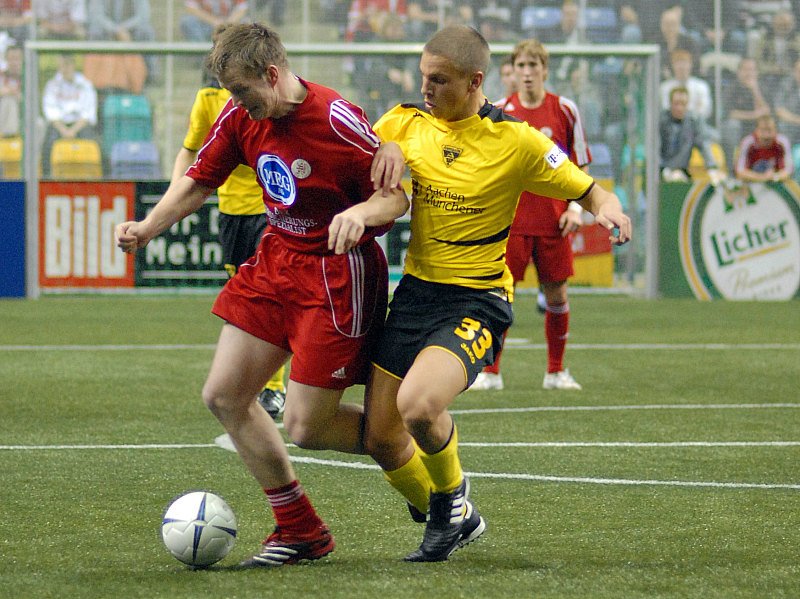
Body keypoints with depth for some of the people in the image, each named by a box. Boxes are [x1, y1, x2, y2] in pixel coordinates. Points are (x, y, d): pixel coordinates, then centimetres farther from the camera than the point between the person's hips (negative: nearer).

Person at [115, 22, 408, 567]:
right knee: (224, 396, 5)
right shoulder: (240, 117, -2)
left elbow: (398, 195, -17)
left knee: (305, 426, -8)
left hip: (336, 273, -8)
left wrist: (361, 213, -38)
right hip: (275, 260, 8)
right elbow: (199, 181, 9)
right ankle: (300, 531, 16)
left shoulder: (337, 120, -22)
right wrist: (148, 228, -6)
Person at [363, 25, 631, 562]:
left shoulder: (514, 141, -8)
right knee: (380, 440, 3)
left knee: (418, 404, -30)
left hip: (476, 300, -5)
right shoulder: (404, 124, 2)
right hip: (415, 291, 5)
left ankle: (451, 496, 1)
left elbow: (587, 191, -1)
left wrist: (609, 211, -24)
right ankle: (451, 520, 30)